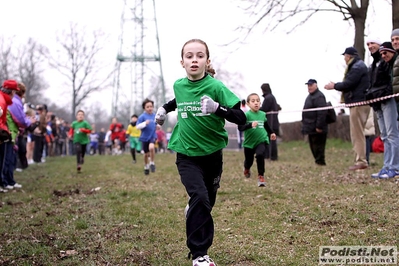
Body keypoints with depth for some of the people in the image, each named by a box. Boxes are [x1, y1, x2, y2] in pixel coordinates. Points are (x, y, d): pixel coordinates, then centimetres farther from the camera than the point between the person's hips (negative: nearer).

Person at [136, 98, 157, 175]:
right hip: (145, 137, -1)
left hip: (153, 136, 1)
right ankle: (146, 167, 36)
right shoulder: (142, 116, -10)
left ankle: (152, 163, -7)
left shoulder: (155, 115, 1)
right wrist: (145, 123, -30)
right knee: (146, 154, 10)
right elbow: (137, 126, -15)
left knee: (151, 147, -29)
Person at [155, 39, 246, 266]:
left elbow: (241, 118, -24)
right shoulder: (179, 85, -4)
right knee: (200, 198, -19)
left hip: (212, 154, 0)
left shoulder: (215, 87, -16)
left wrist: (217, 108, -38)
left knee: (208, 202, 14)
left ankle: (193, 213, 48)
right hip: (187, 155, 0)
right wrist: (165, 108, 10)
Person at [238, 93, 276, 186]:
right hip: (249, 142, -1)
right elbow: (240, 127, -25)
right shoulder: (246, 115, -14)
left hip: (262, 141, 1)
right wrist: (250, 125, -38)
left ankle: (261, 176, -11)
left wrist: (271, 133, 26)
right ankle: (247, 169, 53)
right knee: (249, 161, 14)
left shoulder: (263, 114, 0)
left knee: (260, 155, -27)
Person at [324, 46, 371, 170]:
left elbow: (348, 83, -18)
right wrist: (337, 86, 14)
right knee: (357, 133, 11)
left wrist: (334, 86, -4)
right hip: (359, 103, 11)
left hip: (358, 103, -11)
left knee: (357, 133, -10)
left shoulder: (357, 67, -12)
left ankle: (361, 161, -10)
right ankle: (360, 159, 13)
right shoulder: (358, 66, 21)